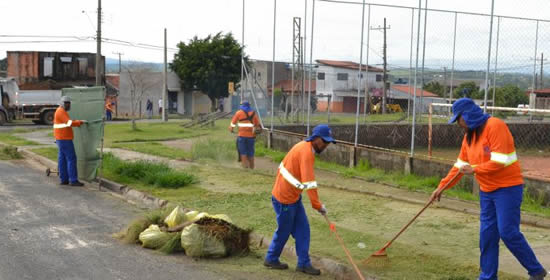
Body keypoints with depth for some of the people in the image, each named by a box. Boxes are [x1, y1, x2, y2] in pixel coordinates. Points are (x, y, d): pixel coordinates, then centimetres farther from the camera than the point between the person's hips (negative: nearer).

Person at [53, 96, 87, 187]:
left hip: (61, 139, 10)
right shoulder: (61, 112, -14)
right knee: (71, 158, -10)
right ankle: (73, 180, -12)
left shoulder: (59, 111, 19)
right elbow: (70, 123, -23)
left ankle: (64, 179, 12)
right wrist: (81, 122, -18)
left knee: (62, 159, 9)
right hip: (64, 139, -10)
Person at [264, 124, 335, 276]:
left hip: (293, 196, 9)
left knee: (303, 229, 9)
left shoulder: (304, 146, 5)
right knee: (284, 231, 8)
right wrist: (318, 205, -24)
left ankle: (303, 263, 15)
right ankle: (271, 259, 27)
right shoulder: (306, 152, -25)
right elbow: (309, 182, -29)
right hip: (284, 198, -9)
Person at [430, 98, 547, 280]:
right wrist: (442, 186, 10)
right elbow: (460, 165, 14)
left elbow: (499, 162, -24)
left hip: (507, 188, -8)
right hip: (487, 190, 8)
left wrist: (474, 170, -15)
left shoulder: (495, 126, -18)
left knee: (508, 232, -9)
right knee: (487, 234, 6)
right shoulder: (469, 135, 9)